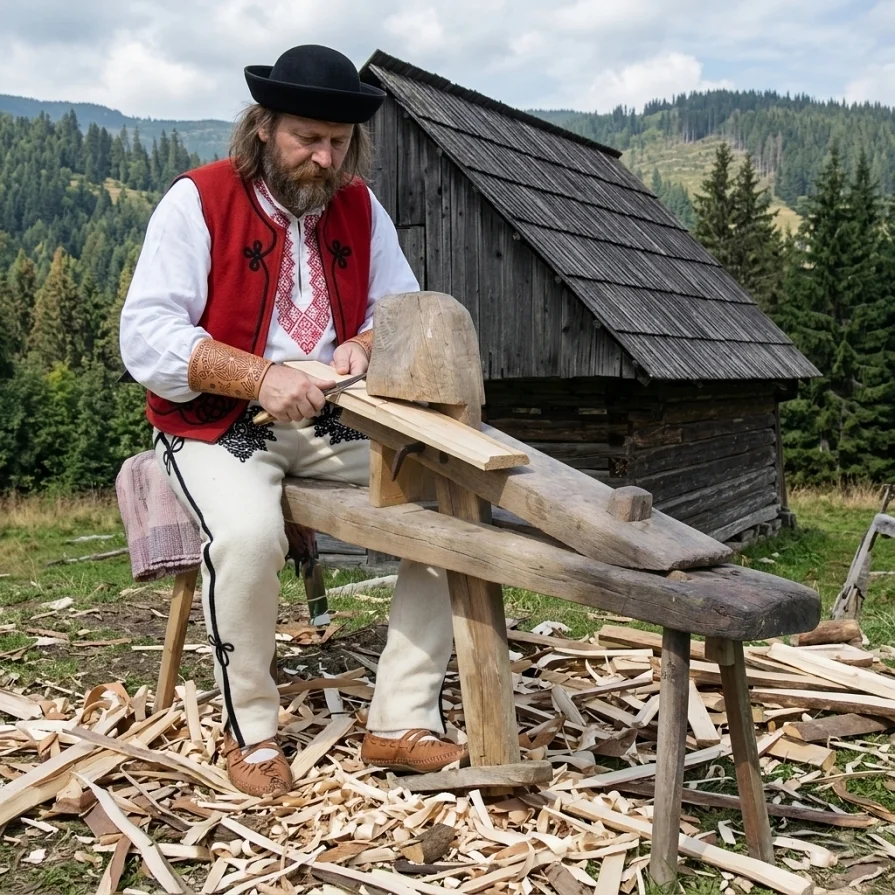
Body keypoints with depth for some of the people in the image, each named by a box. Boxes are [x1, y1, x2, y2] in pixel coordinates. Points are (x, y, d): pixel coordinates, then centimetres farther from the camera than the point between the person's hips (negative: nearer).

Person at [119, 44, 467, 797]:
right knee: (247, 535, -35)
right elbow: (146, 338, -14)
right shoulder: (198, 200, -7)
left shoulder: (360, 207, 9)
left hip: (336, 422, 5)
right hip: (219, 422, -4)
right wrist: (261, 377, -26)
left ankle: (402, 723, -8)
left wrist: (366, 345, -14)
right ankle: (250, 733, -10)